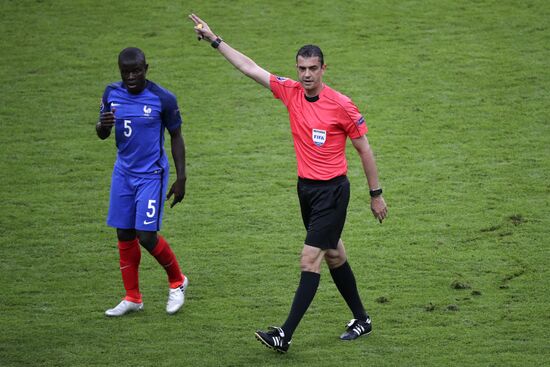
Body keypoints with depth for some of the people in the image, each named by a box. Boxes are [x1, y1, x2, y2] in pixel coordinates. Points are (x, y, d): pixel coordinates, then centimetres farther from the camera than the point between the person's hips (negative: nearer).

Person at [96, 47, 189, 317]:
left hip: (152, 174, -5)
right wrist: (103, 125, -17)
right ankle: (132, 298, 18)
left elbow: (176, 137, -3)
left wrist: (181, 178, -3)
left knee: (146, 236, -10)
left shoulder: (163, 99, -13)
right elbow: (102, 134, 8)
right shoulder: (112, 94, -1)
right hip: (123, 172, 5)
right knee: (124, 235, 6)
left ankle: (177, 282, 15)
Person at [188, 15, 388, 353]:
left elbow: (364, 150, -5)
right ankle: (361, 319, 30)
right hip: (306, 186, 6)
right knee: (333, 255, 16)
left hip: (332, 190, -6)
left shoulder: (342, 106, -13)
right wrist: (214, 40, 7)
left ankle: (286, 335, -13)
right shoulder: (291, 92, 1)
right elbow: (251, 68, 6)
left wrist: (376, 194, -1)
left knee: (310, 259, -10)